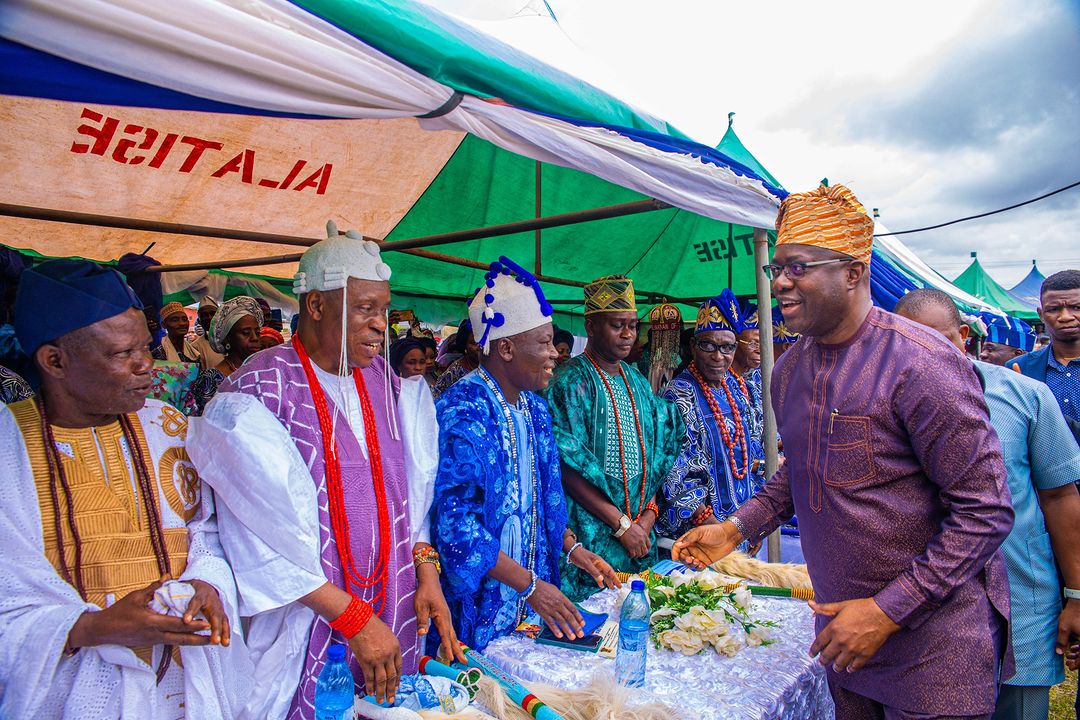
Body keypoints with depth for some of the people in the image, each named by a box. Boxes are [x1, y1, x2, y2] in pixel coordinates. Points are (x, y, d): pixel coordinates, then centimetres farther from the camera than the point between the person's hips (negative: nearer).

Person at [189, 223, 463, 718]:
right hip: (308, 622, -5)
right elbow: (266, 537, -17)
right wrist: (355, 619, -16)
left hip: (394, 608, 5)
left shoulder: (385, 381, 5)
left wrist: (426, 572, -3)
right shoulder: (256, 393, -14)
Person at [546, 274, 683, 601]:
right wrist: (621, 523, -16)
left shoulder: (637, 382, 11)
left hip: (640, 532, 7)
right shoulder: (570, 383, -11)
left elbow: (658, 453, 12)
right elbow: (568, 469, -16)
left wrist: (649, 514, -1)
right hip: (592, 534, -6)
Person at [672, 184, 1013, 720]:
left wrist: (888, 610, -21)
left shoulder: (921, 363, -21)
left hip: (932, 635, -6)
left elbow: (985, 510, -19)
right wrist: (737, 527, 4)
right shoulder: (789, 369, 2)